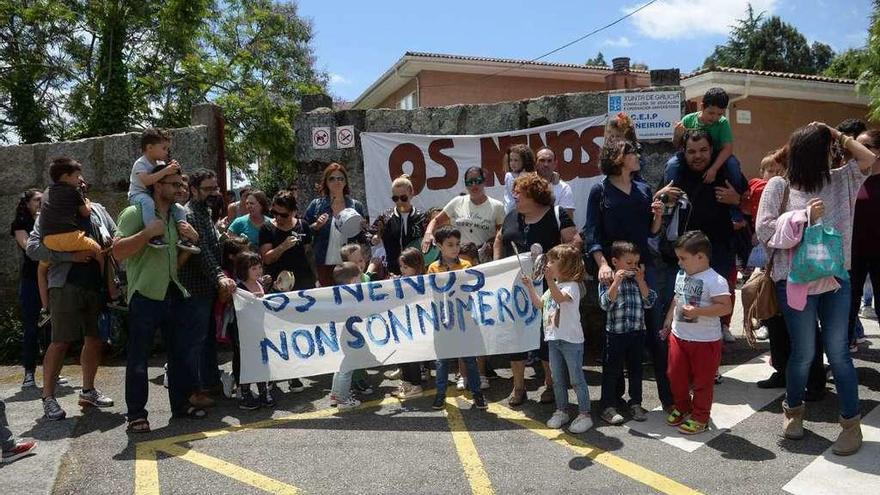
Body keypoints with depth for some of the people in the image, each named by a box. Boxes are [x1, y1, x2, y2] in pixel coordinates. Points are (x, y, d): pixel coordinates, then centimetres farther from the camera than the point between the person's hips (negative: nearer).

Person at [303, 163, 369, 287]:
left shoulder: (356, 206, 7)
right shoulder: (316, 205, 5)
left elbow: (363, 237, 12)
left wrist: (362, 227, -8)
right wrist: (317, 226, -12)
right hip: (324, 266, -1)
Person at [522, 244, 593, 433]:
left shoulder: (572, 285, -14)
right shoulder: (553, 286, 12)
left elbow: (560, 297, -33)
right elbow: (540, 303, 20)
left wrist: (549, 280, -46)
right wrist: (530, 287, 11)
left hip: (571, 340, -8)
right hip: (553, 339, 8)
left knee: (577, 379, 0)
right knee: (558, 380, 16)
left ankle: (584, 415, 10)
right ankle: (561, 411, 28)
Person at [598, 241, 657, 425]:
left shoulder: (638, 280, 7)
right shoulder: (607, 280, -6)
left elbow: (649, 302, -1)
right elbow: (605, 304, -18)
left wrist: (640, 280, -7)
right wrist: (616, 282, -24)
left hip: (637, 332, 5)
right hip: (615, 332, -4)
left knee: (636, 369, 15)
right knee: (612, 370, 3)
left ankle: (635, 403, 29)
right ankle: (608, 407, 12)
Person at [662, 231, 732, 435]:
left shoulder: (715, 281, -19)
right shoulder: (681, 276, 5)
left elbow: (726, 307, -25)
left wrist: (697, 311, -31)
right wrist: (668, 321, 18)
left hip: (705, 341, -7)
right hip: (679, 336, 7)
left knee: (702, 380, 8)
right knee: (676, 376, 15)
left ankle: (699, 417, 22)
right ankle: (682, 408, 35)